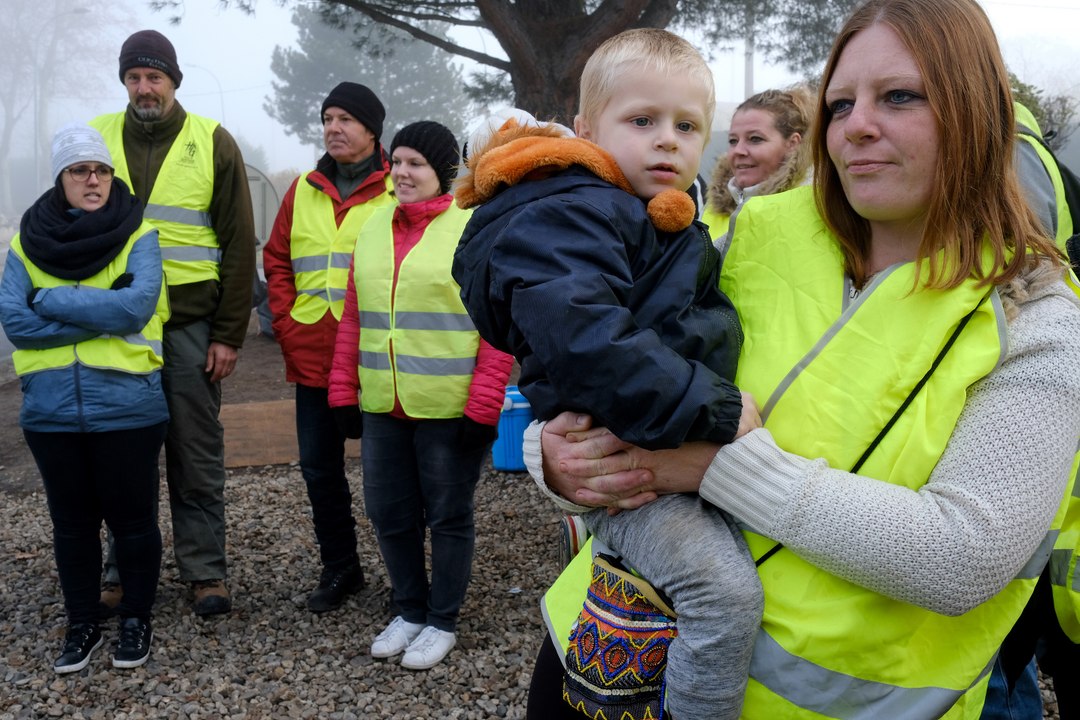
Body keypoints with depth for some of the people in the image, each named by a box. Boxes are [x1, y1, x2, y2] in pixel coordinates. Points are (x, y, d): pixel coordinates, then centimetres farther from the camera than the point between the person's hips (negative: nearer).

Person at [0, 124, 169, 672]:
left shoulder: (139, 235, -3)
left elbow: (136, 307, -18)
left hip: (126, 406, -3)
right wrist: (103, 313, -15)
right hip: (51, 410, 3)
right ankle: (81, 625, 31)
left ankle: (136, 620, 28)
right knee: (72, 523, 15)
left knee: (132, 519, 9)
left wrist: (53, 300, -13)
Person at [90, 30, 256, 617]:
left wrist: (229, 335, -5)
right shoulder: (98, 136, 8)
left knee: (197, 453, 4)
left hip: (190, 322, -2)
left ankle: (204, 571, 14)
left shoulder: (213, 143, 2)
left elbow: (239, 244, 0)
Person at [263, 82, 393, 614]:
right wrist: (286, 323, 4)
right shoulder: (303, 190, 11)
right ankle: (340, 568, 29)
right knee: (319, 466, 11)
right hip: (313, 357, 5)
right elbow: (277, 260, 15)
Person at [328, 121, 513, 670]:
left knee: (448, 517, 9)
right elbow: (353, 317, 13)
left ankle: (442, 622, 26)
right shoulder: (374, 226, 11)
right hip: (381, 408, 6)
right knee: (389, 515, 15)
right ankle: (409, 611, 34)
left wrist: (483, 407, -14)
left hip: (449, 411, -6)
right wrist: (344, 391, 9)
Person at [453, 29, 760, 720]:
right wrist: (711, 408, -28)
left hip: (683, 449, 10)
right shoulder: (566, 217, -15)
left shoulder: (675, 229, 17)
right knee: (726, 585, -26)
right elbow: (582, 341, -30)